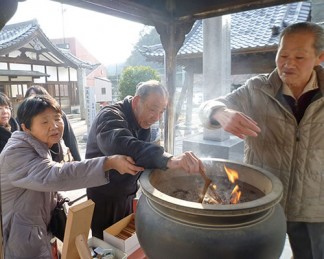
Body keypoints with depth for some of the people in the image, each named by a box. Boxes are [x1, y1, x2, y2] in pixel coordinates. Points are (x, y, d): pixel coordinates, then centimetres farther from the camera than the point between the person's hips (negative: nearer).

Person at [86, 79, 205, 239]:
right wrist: (168, 160, -59)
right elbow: (124, 147, -46)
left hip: (128, 196, 7)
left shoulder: (143, 121, 2)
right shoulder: (110, 116, -25)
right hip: (105, 199, -7)